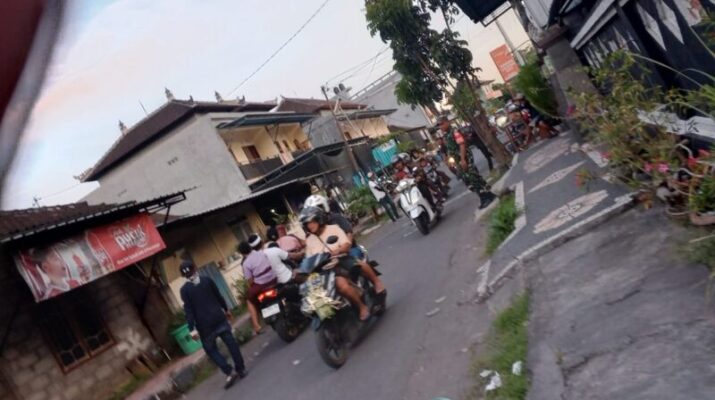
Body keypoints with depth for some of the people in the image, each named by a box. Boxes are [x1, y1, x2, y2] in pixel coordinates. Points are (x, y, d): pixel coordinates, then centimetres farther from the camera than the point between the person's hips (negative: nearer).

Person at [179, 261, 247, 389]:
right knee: (231, 343, 9)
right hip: (219, 318, 3)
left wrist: (192, 328, -11)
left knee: (211, 349, 10)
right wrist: (226, 310, 23)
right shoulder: (207, 280, 1)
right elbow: (219, 296, 9)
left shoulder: (184, 290, -8)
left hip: (205, 325, -3)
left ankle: (229, 372, -1)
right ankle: (241, 369, 16)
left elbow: (188, 310, -12)